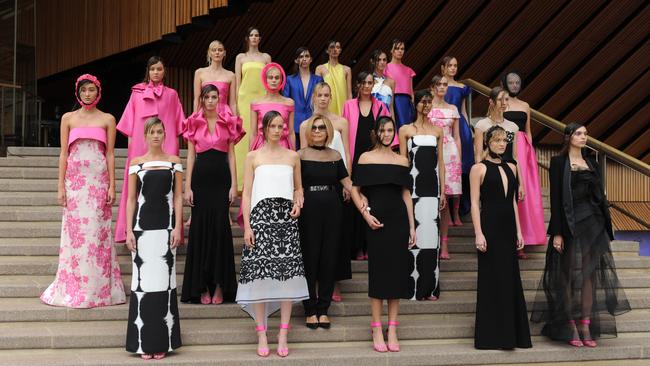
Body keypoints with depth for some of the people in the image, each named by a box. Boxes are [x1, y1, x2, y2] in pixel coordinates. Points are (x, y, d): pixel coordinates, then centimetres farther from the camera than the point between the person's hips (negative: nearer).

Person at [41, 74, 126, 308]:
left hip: (99, 180, -1)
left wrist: (112, 186, -3)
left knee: (97, 231, -1)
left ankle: (97, 288, 7)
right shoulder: (68, 118, 9)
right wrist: (61, 186, 0)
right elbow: (64, 153, 7)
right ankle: (73, 287, 11)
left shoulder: (107, 120, 6)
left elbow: (110, 154, 4)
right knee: (74, 231, 2)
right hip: (75, 180, 1)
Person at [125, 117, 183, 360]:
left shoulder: (174, 162, 8)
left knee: (164, 280, 1)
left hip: (166, 226, 0)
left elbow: (178, 197, 5)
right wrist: (129, 230, -1)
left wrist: (178, 227, -4)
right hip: (142, 226, 0)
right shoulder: (136, 163, 7)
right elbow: (131, 199, 6)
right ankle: (144, 342, 8)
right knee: (143, 280, 1)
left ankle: (162, 341, 8)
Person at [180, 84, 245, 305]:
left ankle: (220, 284, 2)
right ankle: (202, 286, 6)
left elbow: (231, 155, 6)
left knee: (220, 226, -4)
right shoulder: (194, 123, 9)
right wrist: (187, 187, 1)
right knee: (200, 227, 0)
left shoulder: (228, 122, 8)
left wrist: (234, 184, -2)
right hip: (201, 177, 1)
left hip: (221, 178, -1)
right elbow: (191, 156, 8)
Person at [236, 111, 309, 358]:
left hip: (287, 217, 2)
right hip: (261, 215, -1)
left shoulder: (293, 156, 14)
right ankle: (261, 335, 1)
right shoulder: (253, 157, 8)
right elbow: (247, 193, 5)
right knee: (260, 273, -5)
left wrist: (298, 203, -2)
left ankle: (283, 335, 3)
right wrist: (247, 226, -4)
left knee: (288, 272, -4)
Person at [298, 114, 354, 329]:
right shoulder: (301, 155, 2)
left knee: (329, 259, 4)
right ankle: (310, 309, 12)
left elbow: (347, 182, 9)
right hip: (308, 212, -3)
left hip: (332, 210, 3)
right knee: (309, 259, 0)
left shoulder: (335, 156, 11)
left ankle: (323, 309, 15)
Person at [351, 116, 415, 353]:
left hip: (399, 219, 3)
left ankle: (392, 330, 11)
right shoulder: (365, 158, 3)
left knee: (397, 271, 3)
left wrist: (412, 226, 7)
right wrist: (365, 214, -11)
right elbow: (355, 190, 3)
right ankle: (377, 330, 7)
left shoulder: (402, 160, 10)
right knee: (378, 271, 0)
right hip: (376, 220, -2)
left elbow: (406, 194, 11)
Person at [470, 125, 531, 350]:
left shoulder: (510, 168, 14)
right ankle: (490, 337, 6)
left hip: (508, 229, 6)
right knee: (491, 280, -2)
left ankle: (511, 334, 17)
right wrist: (478, 233, -16)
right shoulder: (479, 168, -3)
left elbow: (513, 201, 16)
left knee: (511, 279, 8)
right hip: (490, 227, -6)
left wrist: (518, 231, 11)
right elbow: (475, 203, -8)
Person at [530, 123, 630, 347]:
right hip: (570, 224, -5)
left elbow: (600, 195, 15)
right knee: (569, 275, 0)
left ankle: (586, 327, 9)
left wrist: (605, 227, 11)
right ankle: (569, 327, 8)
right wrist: (557, 232, -13)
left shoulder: (591, 162, 14)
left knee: (590, 274, 3)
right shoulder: (559, 162, -3)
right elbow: (555, 198, -8)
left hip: (593, 224, 5)